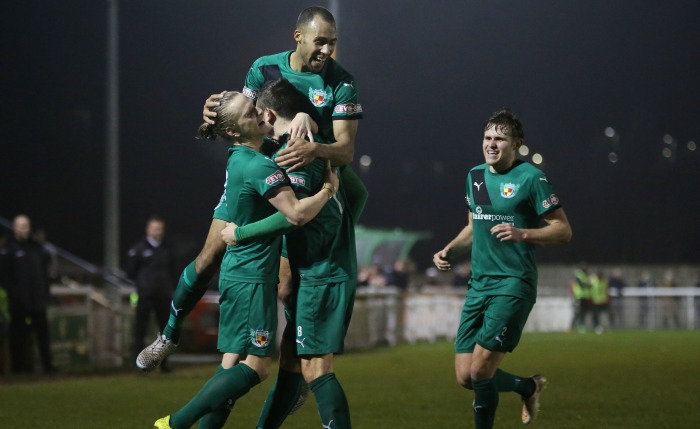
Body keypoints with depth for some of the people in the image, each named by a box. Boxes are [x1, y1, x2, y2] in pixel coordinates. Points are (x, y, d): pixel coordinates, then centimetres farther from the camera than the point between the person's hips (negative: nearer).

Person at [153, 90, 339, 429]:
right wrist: (329, 188, -9)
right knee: (257, 365, -8)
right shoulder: (259, 166, -17)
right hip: (253, 277, -9)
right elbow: (297, 213, -24)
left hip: (236, 274, 9)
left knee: (233, 363, 8)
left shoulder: (239, 158, 11)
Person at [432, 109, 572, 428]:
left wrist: (522, 233, -23)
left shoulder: (531, 177, -8)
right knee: (465, 376, 5)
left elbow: (563, 230, -7)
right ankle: (529, 387, 30)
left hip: (513, 284, -7)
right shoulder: (475, 176, 13)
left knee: (480, 370, -15)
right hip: (479, 284, 7)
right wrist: (450, 250, 9)